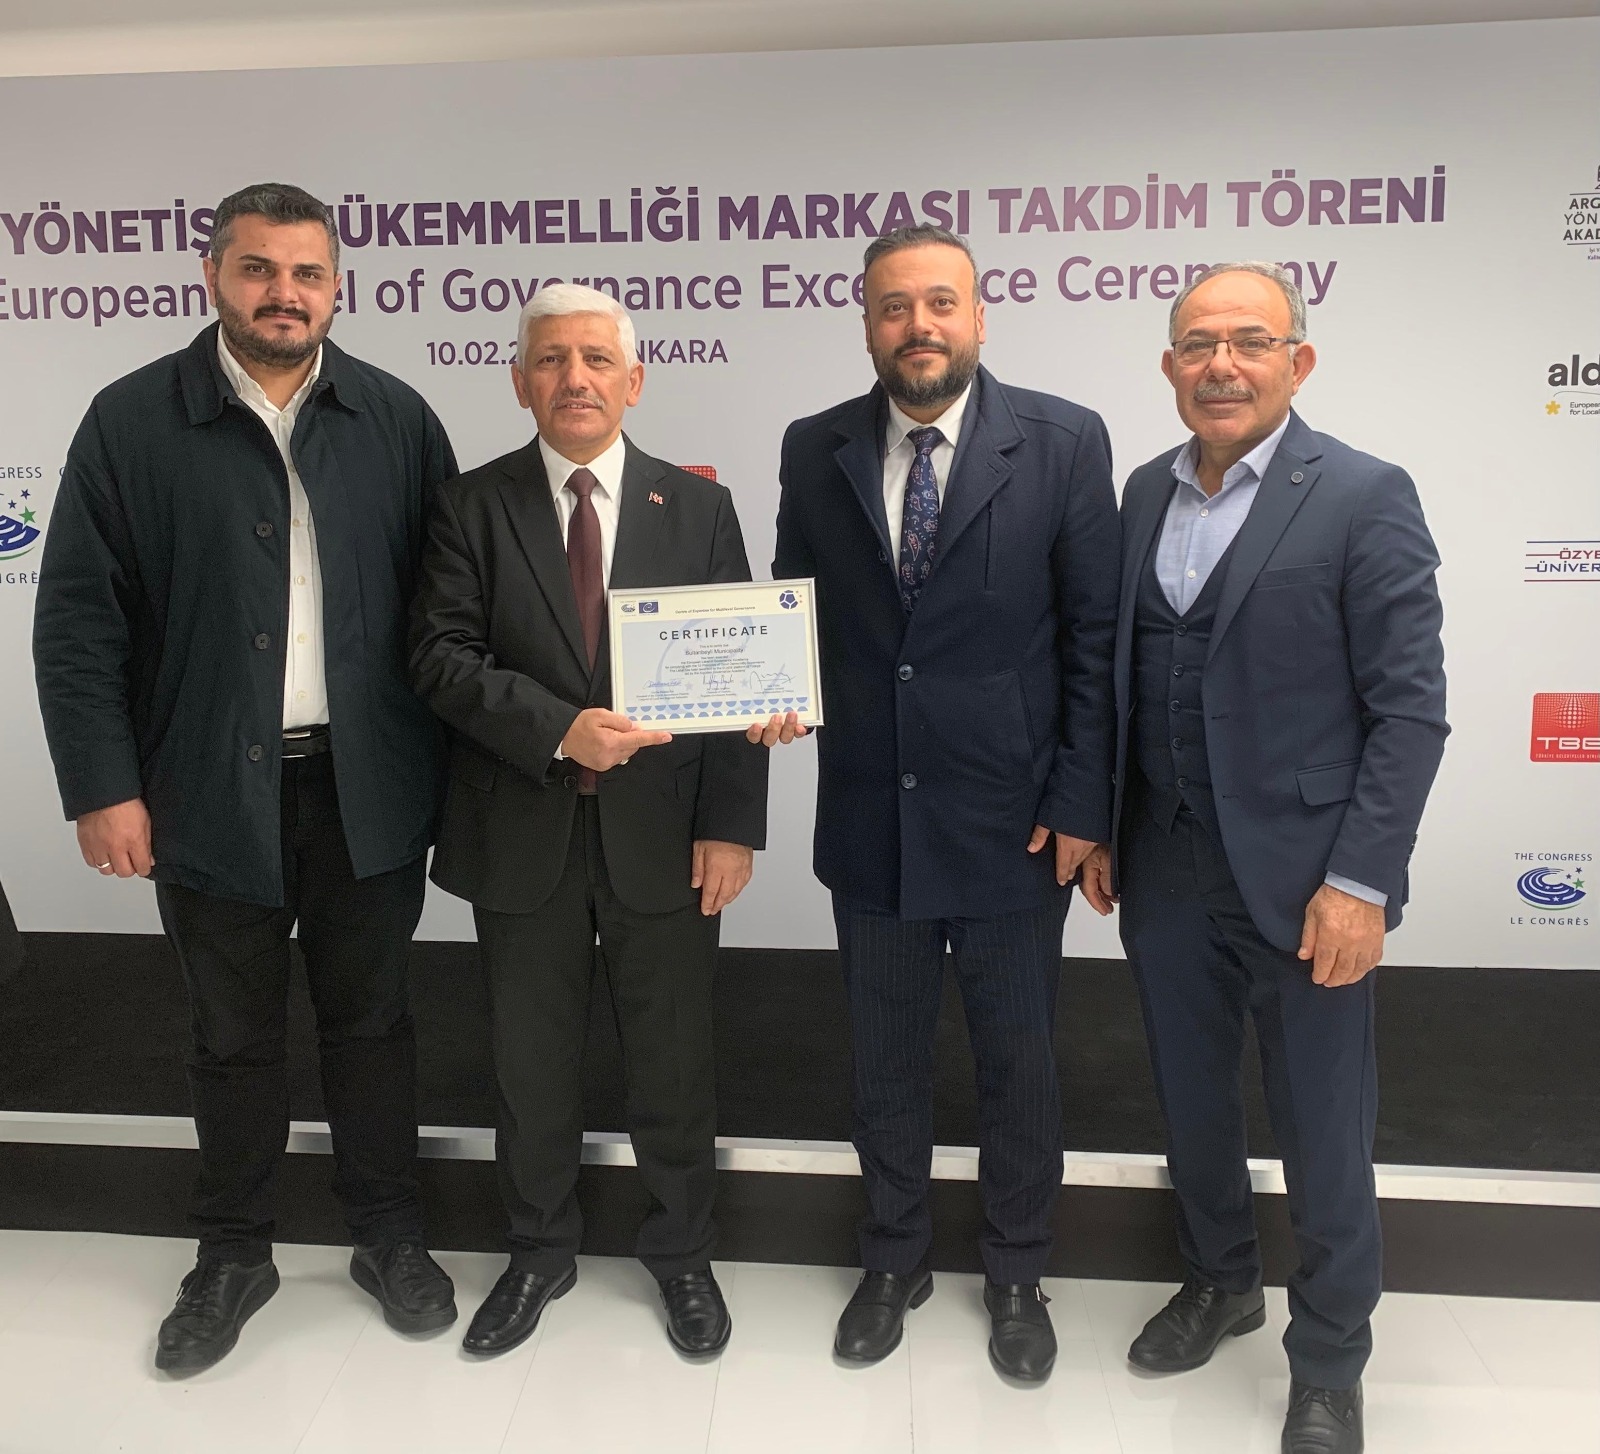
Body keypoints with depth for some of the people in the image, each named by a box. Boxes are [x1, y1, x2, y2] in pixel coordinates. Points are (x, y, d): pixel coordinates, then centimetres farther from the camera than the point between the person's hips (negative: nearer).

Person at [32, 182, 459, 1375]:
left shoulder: (395, 417, 2)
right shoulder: (132, 422, -2)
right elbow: (80, 621, -3)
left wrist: (450, 760, -1)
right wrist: (103, 786, -7)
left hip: (370, 786, 1)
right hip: (212, 789, 0)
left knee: (371, 1020, 15)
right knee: (234, 1035, 15)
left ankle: (389, 1232, 35)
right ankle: (233, 1254, 36)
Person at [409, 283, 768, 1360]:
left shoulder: (698, 506, 2)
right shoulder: (474, 506, 2)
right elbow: (443, 655, -7)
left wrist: (731, 825, -10)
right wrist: (558, 729, -22)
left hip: (664, 830, 0)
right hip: (522, 832, 1)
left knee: (674, 1059, 13)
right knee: (532, 1062, 16)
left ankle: (682, 1254, 37)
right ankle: (541, 1252, 40)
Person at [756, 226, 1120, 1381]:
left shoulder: (1064, 442, -6)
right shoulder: (816, 451, 1)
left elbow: (1096, 635, -6)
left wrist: (1082, 805, -9)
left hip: (1014, 823, -2)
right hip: (870, 822, 2)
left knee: (1019, 1063, 15)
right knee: (886, 1058, 18)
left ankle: (1017, 1276, 39)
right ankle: (896, 1260, 42)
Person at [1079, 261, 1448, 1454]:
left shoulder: (1364, 497, -9)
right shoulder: (1147, 492, 7)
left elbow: (1411, 707, -12)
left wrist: (1361, 879, -16)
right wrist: (1101, 825, 9)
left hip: (1302, 875, -5)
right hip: (1167, 867, 5)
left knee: (1325, 1141, 10)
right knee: (1191, 1102, 20)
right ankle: (1221, 1280, 45)